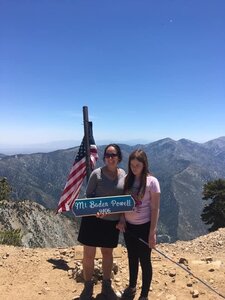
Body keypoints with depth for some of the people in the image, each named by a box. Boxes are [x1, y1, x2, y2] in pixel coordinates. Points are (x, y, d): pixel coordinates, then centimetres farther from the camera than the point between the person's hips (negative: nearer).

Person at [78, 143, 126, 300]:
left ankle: (106, 286, 41)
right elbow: (88, 195, -7)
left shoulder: (123, 174, -1)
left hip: (113, 221, 3)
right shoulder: (97, 173, -12)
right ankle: (88, 287, 33)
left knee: (108, 253, 20)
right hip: (93, 219, -3)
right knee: (89, 255, 7)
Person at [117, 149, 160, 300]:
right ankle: (132, 287, 43)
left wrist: (152, 232, -14)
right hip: (129, 226, 5)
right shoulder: (128, 179, 0)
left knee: (144, 260, 10)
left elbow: (155, 209, -13)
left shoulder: (151, 181, -15)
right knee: (132, 258, 22)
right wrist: (122, 219, -6)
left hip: (144, 227, -5)